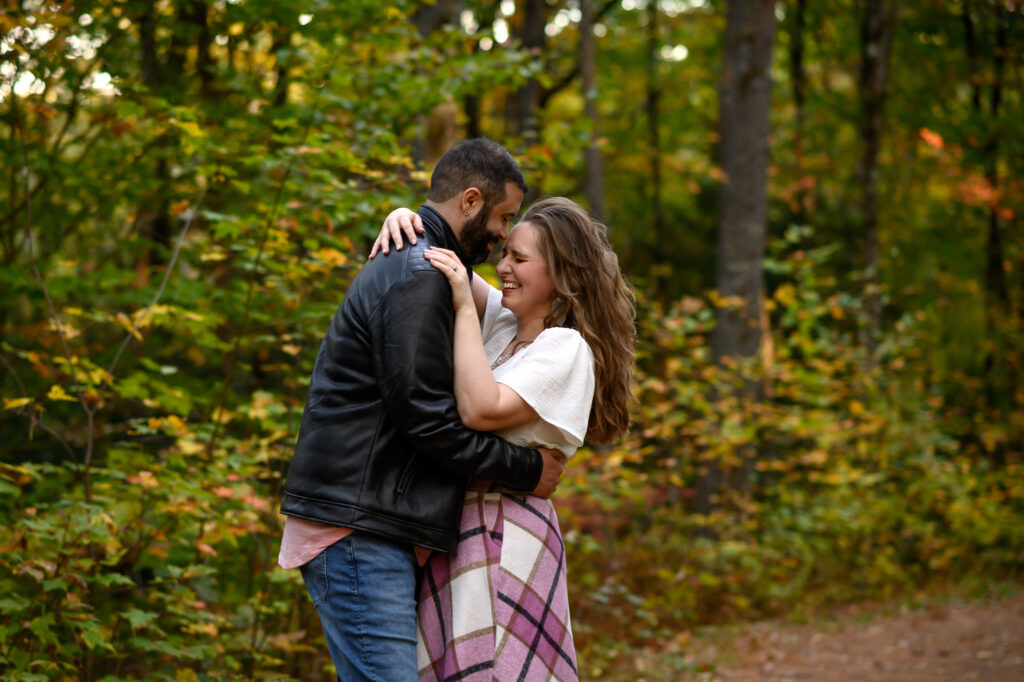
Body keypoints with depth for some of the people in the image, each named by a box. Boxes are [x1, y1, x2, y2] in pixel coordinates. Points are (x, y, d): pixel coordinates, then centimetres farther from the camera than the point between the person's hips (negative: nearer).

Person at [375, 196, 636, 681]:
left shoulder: (565, 349, -10)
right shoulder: (503, 320, 13)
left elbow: (481, 409, -23)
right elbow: (437, 247, 22)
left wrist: (465, 306, -17)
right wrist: (404, 219, 0)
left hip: (503, 535, -8)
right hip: (453, 530, 8)